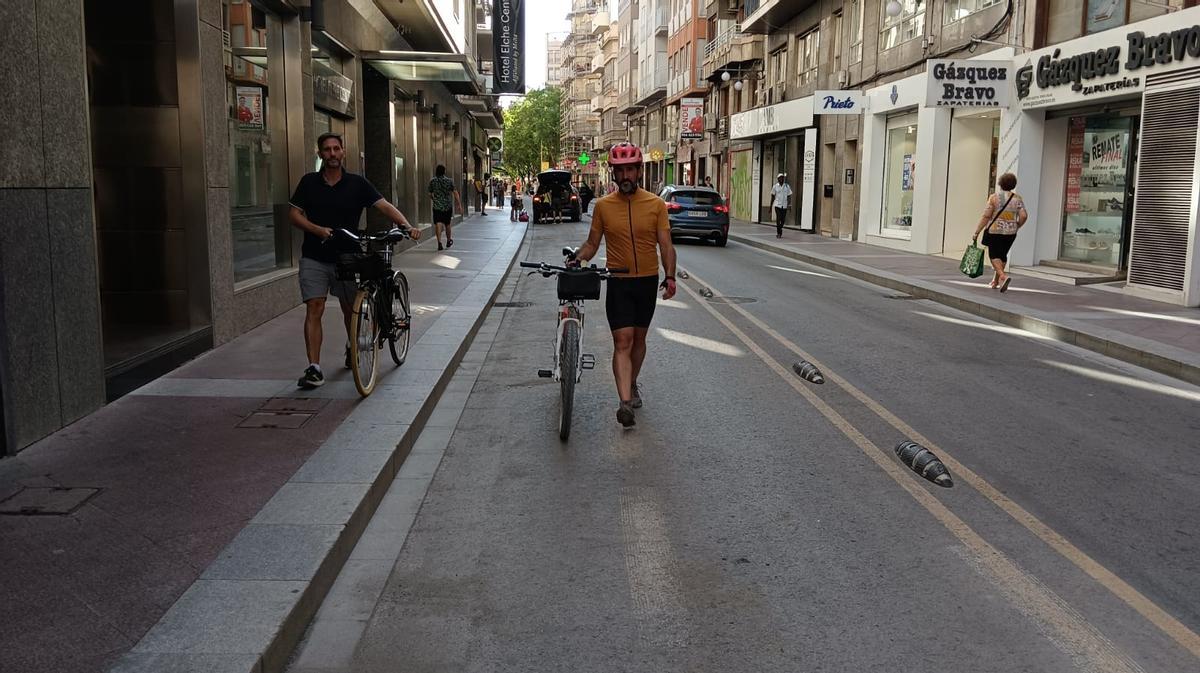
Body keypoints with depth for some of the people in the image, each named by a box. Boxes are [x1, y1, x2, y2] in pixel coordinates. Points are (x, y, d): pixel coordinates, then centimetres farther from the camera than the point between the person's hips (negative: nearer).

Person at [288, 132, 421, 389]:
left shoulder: (357, 183, 0)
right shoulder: (309, 182, 3)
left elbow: (385, 206, -8)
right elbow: (294, 214, 3)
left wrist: (407, 226, -24)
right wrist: (318, 229, -15)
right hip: (314, 258, 0)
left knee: (350, 308, 12)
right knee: (314, 309, -10)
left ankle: (352, 348, 41)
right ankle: (313, 368, -12)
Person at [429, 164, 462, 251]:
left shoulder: (432, 181, -1)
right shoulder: (449, 181, -3)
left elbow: (430, 194, 9)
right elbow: (455, 193, -7)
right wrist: (459, 205, -5)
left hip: (437, 207, -1)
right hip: (448, 206, 1)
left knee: (438, 224, -7)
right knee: (447, 224, 17)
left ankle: (439, 243, -22)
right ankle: (448, 241, 34)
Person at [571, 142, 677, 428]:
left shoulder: (656, 204, -2)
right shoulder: (603, 205, -1)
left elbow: (666, 245, -2)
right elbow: (592, 243, 6)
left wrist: (670, 276, -14)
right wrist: (578, 259, -13)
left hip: (648, 281, 1)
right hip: (618, 282, -1)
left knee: (638, 338, 16)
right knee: (622, 341, -10)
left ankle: (632, 384, 37)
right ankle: (625, 402, -17)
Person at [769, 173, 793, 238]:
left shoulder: (787, 186, 5)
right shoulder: (775, 186, 2)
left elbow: (789, 197, 6)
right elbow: (772, 197, 7)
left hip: (784, 206, 2)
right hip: (777, 205, -2)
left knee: (783, 220, 6)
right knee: (778, 218, -13)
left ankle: (779, 231, 28)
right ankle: (779, 233, -7)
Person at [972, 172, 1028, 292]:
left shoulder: (994, 197, -8)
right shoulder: (1017, 198, 1)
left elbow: (986, 216, -12)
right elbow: (1024, 216, -6)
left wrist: (977, 232, -8)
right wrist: (1016, 227, 11)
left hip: (994, 231, -4)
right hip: (1010, 232, 4)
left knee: (994, 256, 2)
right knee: (1002, 255, 17)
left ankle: (1003, 276, -22)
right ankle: (995, 282, 22)